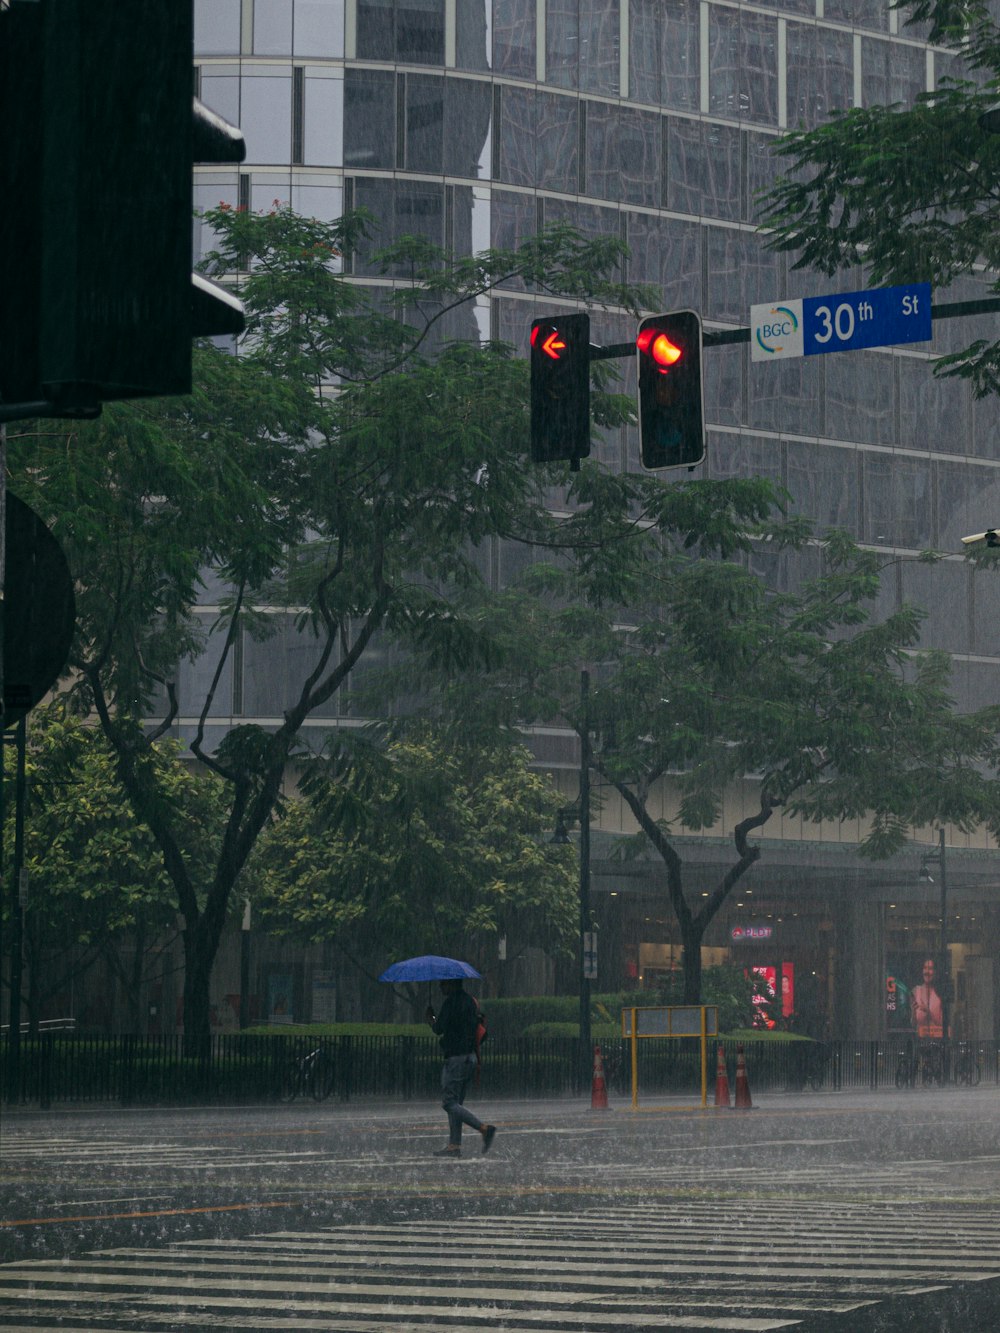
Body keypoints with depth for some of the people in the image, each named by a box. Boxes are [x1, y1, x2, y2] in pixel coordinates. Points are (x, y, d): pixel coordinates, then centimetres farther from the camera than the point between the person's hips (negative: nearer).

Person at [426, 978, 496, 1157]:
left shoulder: (450, 1002, -13)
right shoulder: (470, 1001, 14)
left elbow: (438, 1029, -12)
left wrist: (430, 1017, 6)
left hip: (455, 1058, -9)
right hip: (470, 1057, 9)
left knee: (450, 1102, -7)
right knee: (455, 1102, 11)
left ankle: (485, 1129, -19)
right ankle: (454, 1145, 8)